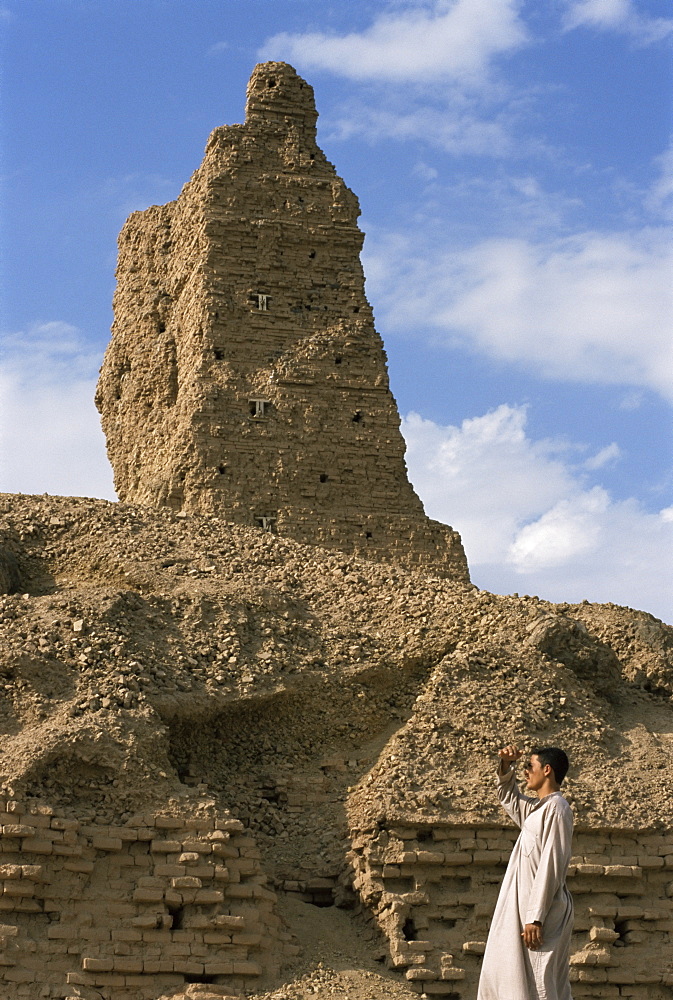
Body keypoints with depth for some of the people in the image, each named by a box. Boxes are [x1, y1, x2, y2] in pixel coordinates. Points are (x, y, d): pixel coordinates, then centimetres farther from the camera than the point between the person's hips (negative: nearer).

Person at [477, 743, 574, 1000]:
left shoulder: (556, 808, -11)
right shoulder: (536, 808, 17)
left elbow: (551, 866, -18)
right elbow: (508, 797, 38)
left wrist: (536, 918, -22)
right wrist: (506, 766, 19)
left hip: (543, 912, -10)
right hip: (522, 908, 10)